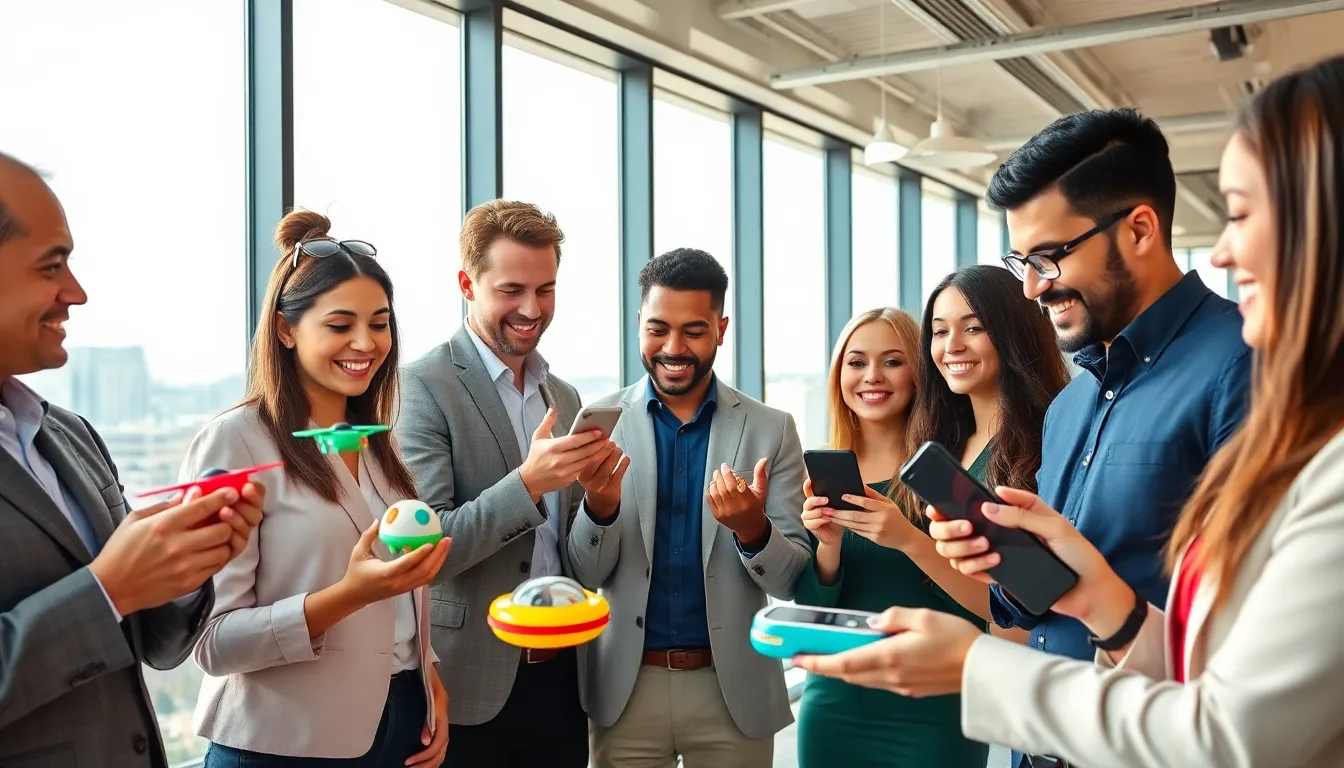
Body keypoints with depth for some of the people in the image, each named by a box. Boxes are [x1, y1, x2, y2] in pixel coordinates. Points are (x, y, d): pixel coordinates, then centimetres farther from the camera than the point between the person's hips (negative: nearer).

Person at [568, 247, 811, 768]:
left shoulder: (771, 430, -4)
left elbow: (793, 580, -4)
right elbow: (584, 574, -3)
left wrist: (752, 528, -24)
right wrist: (600, 506, -23)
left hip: (734, 689, 0)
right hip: (626, 687, 0)